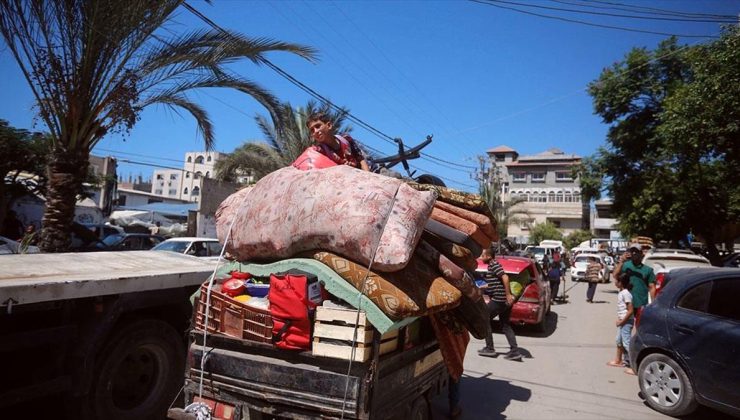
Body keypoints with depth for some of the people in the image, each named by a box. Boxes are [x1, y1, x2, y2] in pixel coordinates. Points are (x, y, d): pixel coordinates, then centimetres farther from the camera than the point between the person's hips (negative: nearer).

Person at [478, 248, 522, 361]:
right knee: (505, 325, 12)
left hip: (499, 299, -10)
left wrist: (508, 295, -25)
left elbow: (505, 278, -24)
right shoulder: (492, 266, 18)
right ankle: (515, 351, 9)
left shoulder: (494, 265, -11)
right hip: (504, 300, 10)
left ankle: (490, 349, 7)